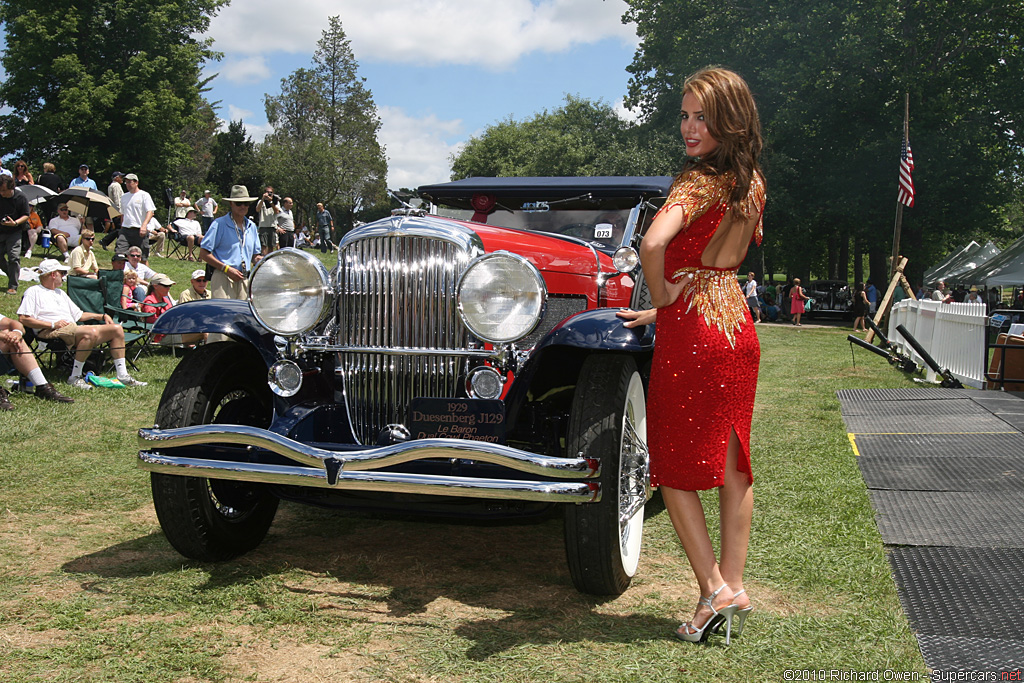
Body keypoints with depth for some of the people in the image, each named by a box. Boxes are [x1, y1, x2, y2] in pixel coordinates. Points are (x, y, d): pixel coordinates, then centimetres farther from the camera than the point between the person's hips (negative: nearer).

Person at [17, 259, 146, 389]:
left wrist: (102, 316, 22)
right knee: (91, 333, -36)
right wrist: (53, 324, -14)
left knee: (117, 329, 0)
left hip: (74, 328, 9)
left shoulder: (61, 293, 32)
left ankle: (123, 375, -3)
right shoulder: (34, 292, 6)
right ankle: (75, 378, -28)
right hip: (51, 333, -9)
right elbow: (23, 319, -7)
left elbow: (78, 315, 33)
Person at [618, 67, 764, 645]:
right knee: (732, 464, 14)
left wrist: (660, 295, -15)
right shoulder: (753, 182, 9)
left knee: (675, 467, 6)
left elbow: (654, 242, -34)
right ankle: (734, 584, 22)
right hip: (738, 324, 8)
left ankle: (715, 590, 5)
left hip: (692, 330, -8)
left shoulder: (700, 179, -17)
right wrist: (662, 312, 17)